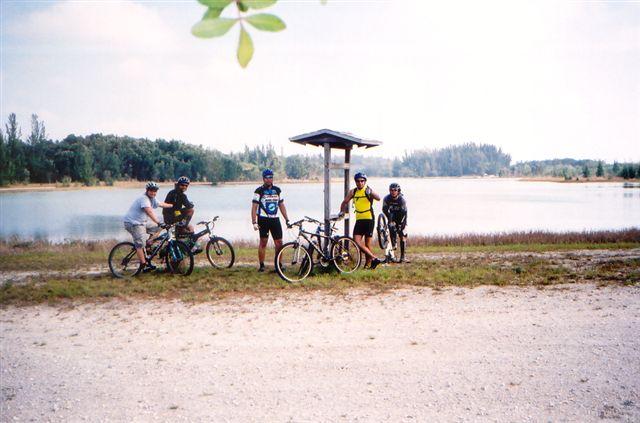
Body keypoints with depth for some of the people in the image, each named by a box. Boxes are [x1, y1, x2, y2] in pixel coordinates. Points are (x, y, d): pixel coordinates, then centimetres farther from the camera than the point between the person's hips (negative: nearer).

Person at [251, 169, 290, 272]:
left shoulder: (277, 190, 11)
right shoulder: (259, 191, -3)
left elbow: (281, 205, 16)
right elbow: (254, 207, -5)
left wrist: (287, 220, 11)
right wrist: (254, 222, -14)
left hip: (275, 219, 4)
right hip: (263, 220, -4)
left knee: (279, 243, 1)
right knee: (263, 242, -2)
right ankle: (261, 265, 6)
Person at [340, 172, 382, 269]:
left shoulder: (368, 190, -7)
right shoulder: (353, 192, 8)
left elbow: (378, 198, -27)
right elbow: (345, 202, 21)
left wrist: (370, 193, -45)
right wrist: (342, 212, 9)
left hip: (369, 220, -5)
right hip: (359, 220, 5)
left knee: (367, 244, 0)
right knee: (357, 241, -9)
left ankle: (368, 263, 11)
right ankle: (374, 258, -6)